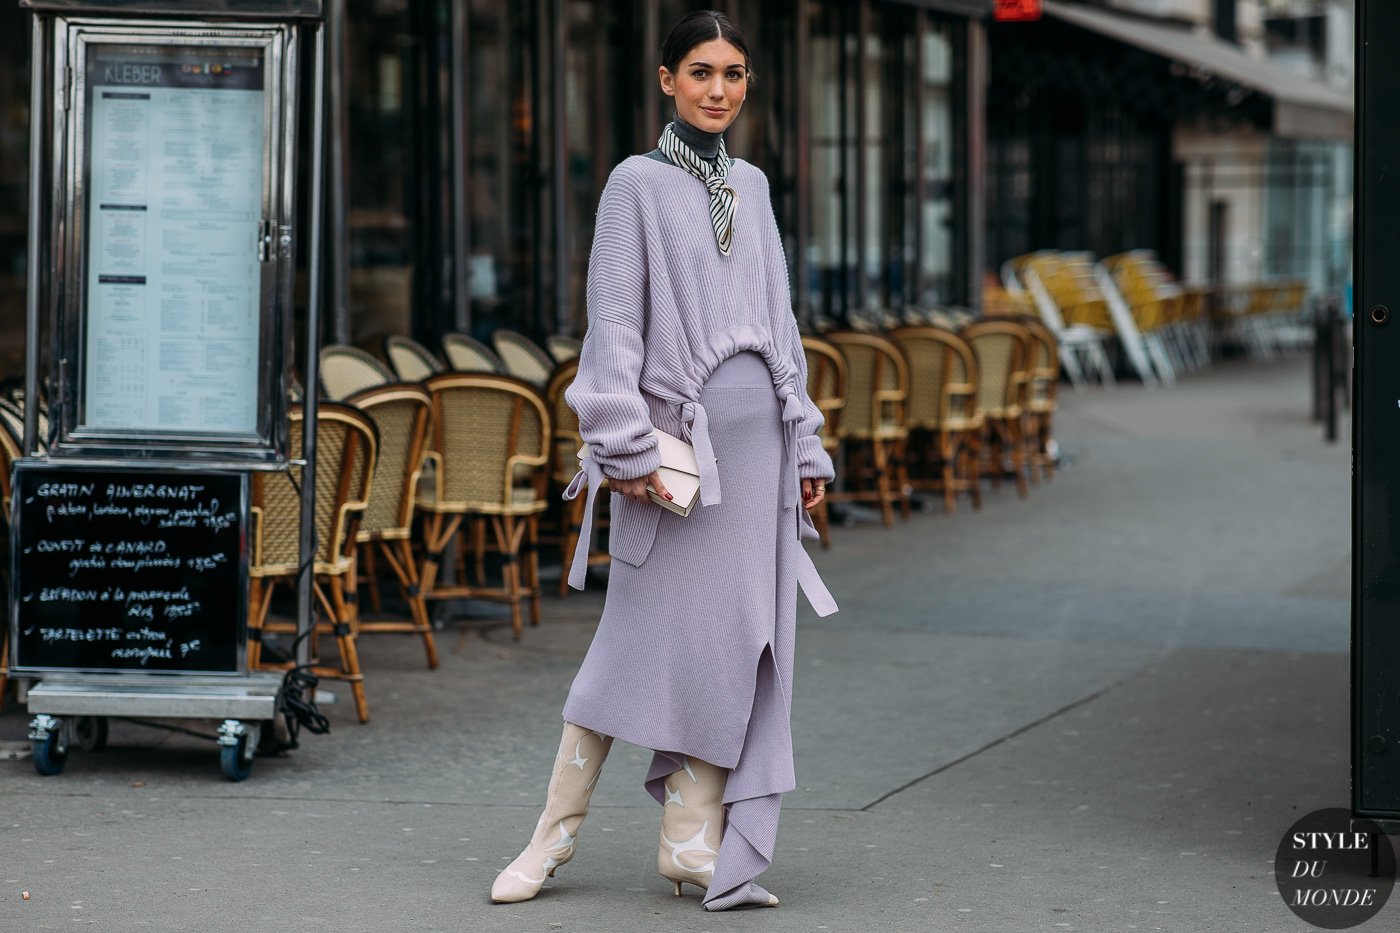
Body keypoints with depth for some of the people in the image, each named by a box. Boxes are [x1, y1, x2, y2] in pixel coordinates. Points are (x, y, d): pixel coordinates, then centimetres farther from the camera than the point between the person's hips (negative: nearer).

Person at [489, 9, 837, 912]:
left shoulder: (752, 186, 14)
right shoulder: (638, 183, -2)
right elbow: (615, 321, -7)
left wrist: (806, 447, 14)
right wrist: (627, 446, -15)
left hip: (757, 435, 5)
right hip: (677, 435, -5)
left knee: (738, 635, 2)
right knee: (646, 633, -4)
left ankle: (695, 840, 6)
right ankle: (557, 832, 6)